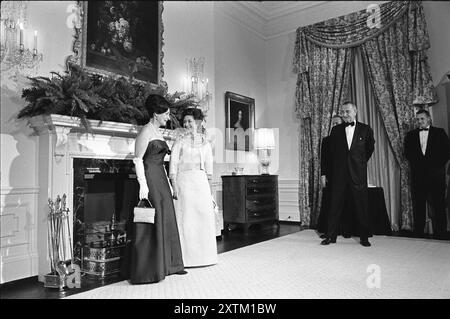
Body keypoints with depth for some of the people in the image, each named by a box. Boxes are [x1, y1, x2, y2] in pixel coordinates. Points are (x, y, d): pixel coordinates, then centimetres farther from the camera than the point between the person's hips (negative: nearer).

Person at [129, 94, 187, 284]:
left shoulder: (158, 133, 18)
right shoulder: (146, 131, -9)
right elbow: (138, 160, -15)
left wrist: (168, 183, 19)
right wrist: (143, 185, -22)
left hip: (161, 181, 9)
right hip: (150, 180, -9)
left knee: (166, 221, 13)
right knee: (150, 225, -5)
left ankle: (166, 265, 25)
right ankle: (146, 273, 5)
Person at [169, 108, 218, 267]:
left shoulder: (206, 143, 13)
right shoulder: (180, 141, 2)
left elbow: (208, 168, 15)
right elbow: (173, 165, -3)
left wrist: (209, 188, 10)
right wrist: (174, 187, -11)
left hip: (201, 182, 4)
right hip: (184, 181, -3)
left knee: (205, 216, 3)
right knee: (185, 216, -4)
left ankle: (204, 255, 17)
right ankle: (185, 256, 6)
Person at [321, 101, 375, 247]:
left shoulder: (365, 129, 3)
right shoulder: (336, 130, 6)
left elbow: (370, 148, 16)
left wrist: (361, 162, 14)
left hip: (358, 173, -1)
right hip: (339, 174, 1)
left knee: (362, 206, 5)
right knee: (335, 206, 4)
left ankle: (364, 237, 18)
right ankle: (331, 236, 13)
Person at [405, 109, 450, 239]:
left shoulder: (440, 133, 7)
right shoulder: (411, 135, 12)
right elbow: (407, 153, 9)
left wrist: (438, 165, -5)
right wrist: (416, 163, -2)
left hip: (435, 174, -2)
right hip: (418, 174, 2)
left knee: (438, 204, 1)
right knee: (418, 204, 4)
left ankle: (439, 232, 9)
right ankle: (418, 232, 11)